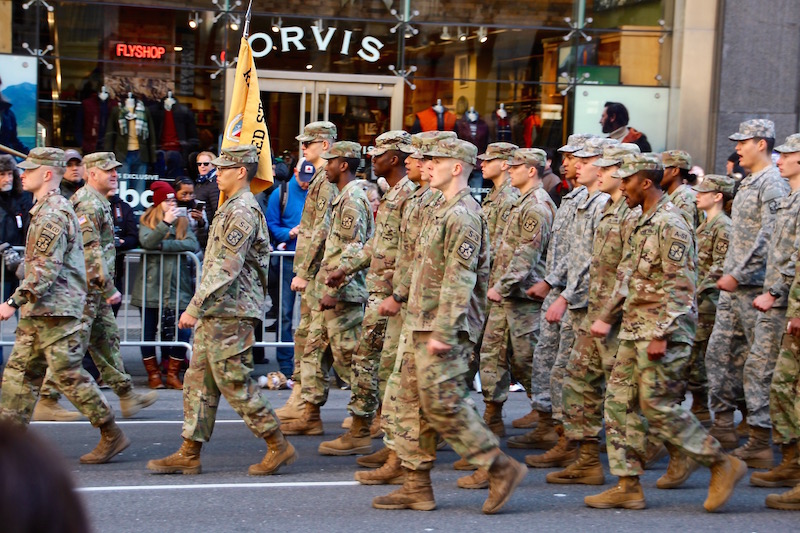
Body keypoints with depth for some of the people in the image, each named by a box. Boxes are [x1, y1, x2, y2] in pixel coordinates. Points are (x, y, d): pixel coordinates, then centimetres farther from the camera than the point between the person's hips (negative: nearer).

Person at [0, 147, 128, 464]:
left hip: (56, 311, -10)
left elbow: (45, 269, -23)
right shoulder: (43, 210, 16)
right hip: (37, 311, 10)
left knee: (68, 374, -6)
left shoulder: (54, 214, -17)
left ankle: (112, 436, 2)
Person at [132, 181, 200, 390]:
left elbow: (194, 245, -7)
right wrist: (165, 223, -21)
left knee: (182, 332, -6)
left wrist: (164, 245, -13)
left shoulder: (183, 222, 12)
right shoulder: (147, 221, 8)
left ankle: (173, 373, 8)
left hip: (178, 286, 1)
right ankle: (153, 374, 14)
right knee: (149, 331, 1)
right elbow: (146, 242, -13)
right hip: (151, 287, -1)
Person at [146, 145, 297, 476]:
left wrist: (195, 306, -24)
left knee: (234, 382, -6)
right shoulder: (231, 208, 18)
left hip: (230, 313, -10)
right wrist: (201, 308, 24)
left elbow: (226, 267, -23)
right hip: (215, 312, 11)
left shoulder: (242, 212, -16)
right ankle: (189, 455, 14)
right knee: (199, 380, 10)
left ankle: (279, 446, 4)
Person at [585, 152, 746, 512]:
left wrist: (661, 335, -22)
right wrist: (607, 316, 21)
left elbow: (680, 287, -20)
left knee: (660, 408, -8)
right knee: (619, 403, 6)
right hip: (634, 331, 10)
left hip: (663, 333, -10)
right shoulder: (643, 223, 15)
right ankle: (628, 487, 10)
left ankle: (723, 465, 5)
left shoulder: (670, 225, -16)